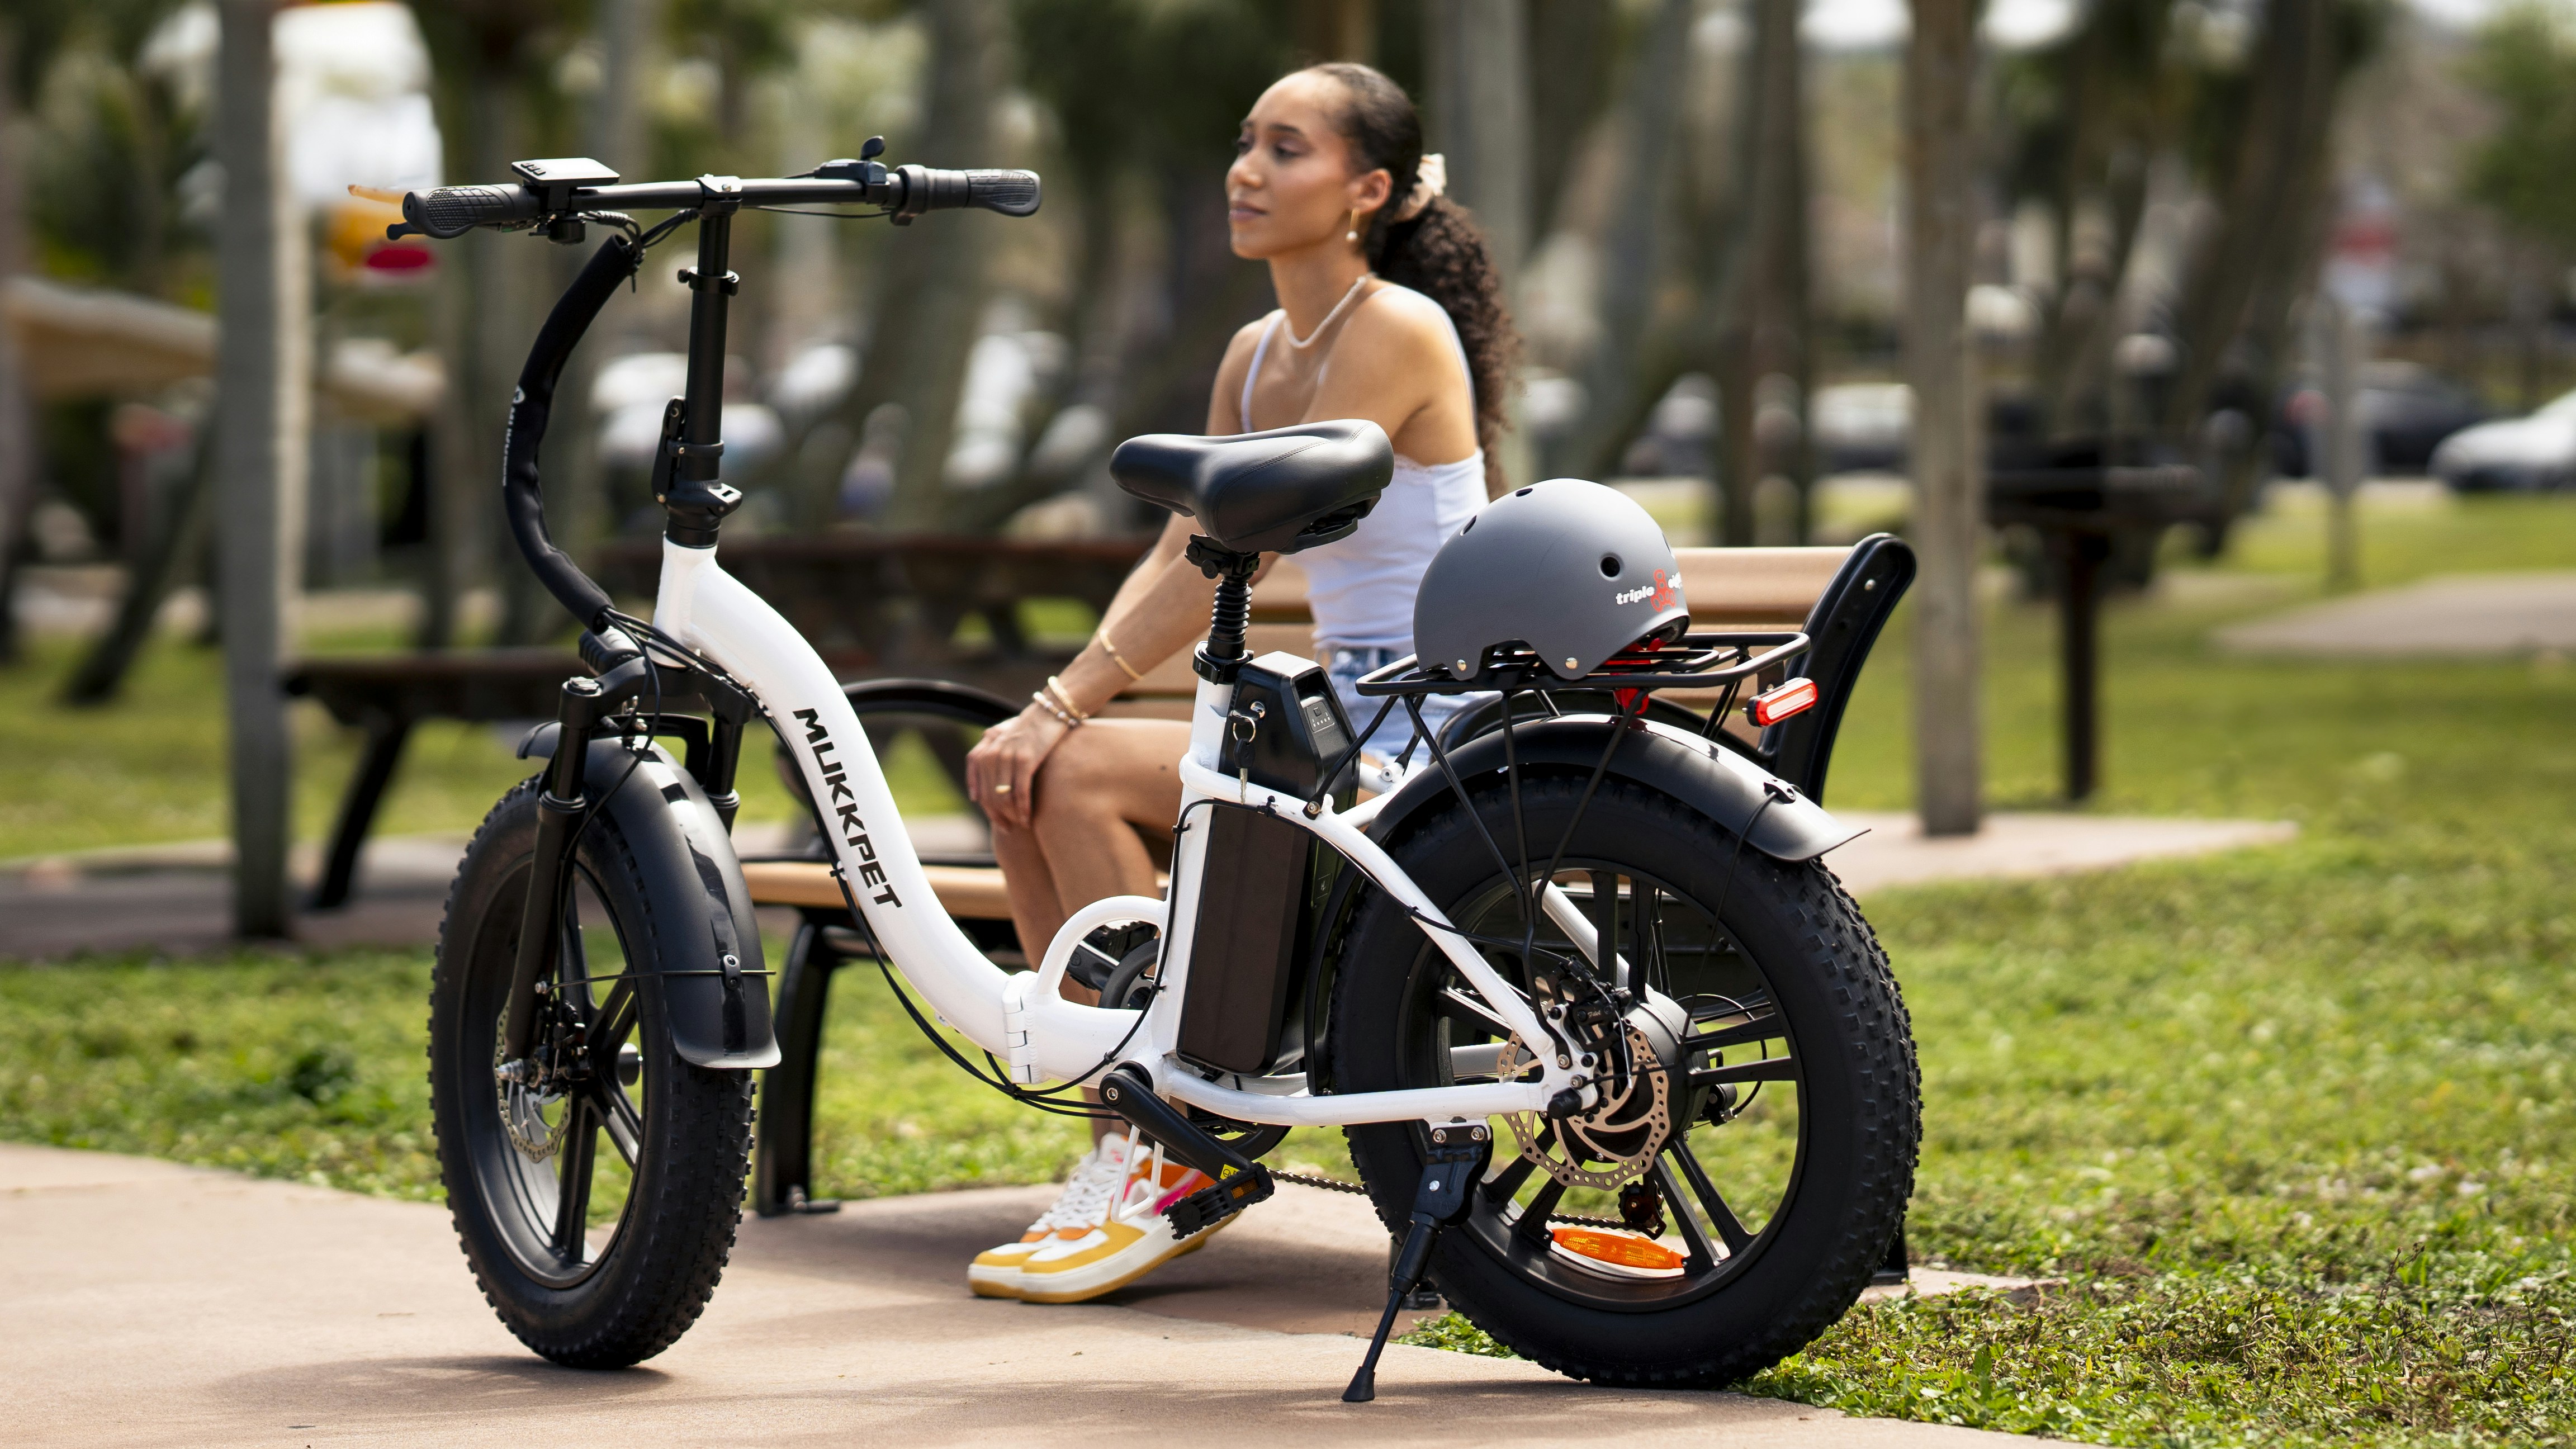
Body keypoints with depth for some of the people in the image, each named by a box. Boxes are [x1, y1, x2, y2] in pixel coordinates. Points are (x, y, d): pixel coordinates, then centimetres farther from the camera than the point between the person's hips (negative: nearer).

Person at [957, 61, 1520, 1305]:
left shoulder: (1398, 330, -14)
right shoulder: (1257, 356, 13)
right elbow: (1177, 555, 8)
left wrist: (1068, 706, -21)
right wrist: (1053, 705, -8)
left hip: (1424, 737, -8)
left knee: (1082, 776, -22)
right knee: (1014, 775, -7)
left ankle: (1166, 1169, -15)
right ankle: (1125, 1138, -4)